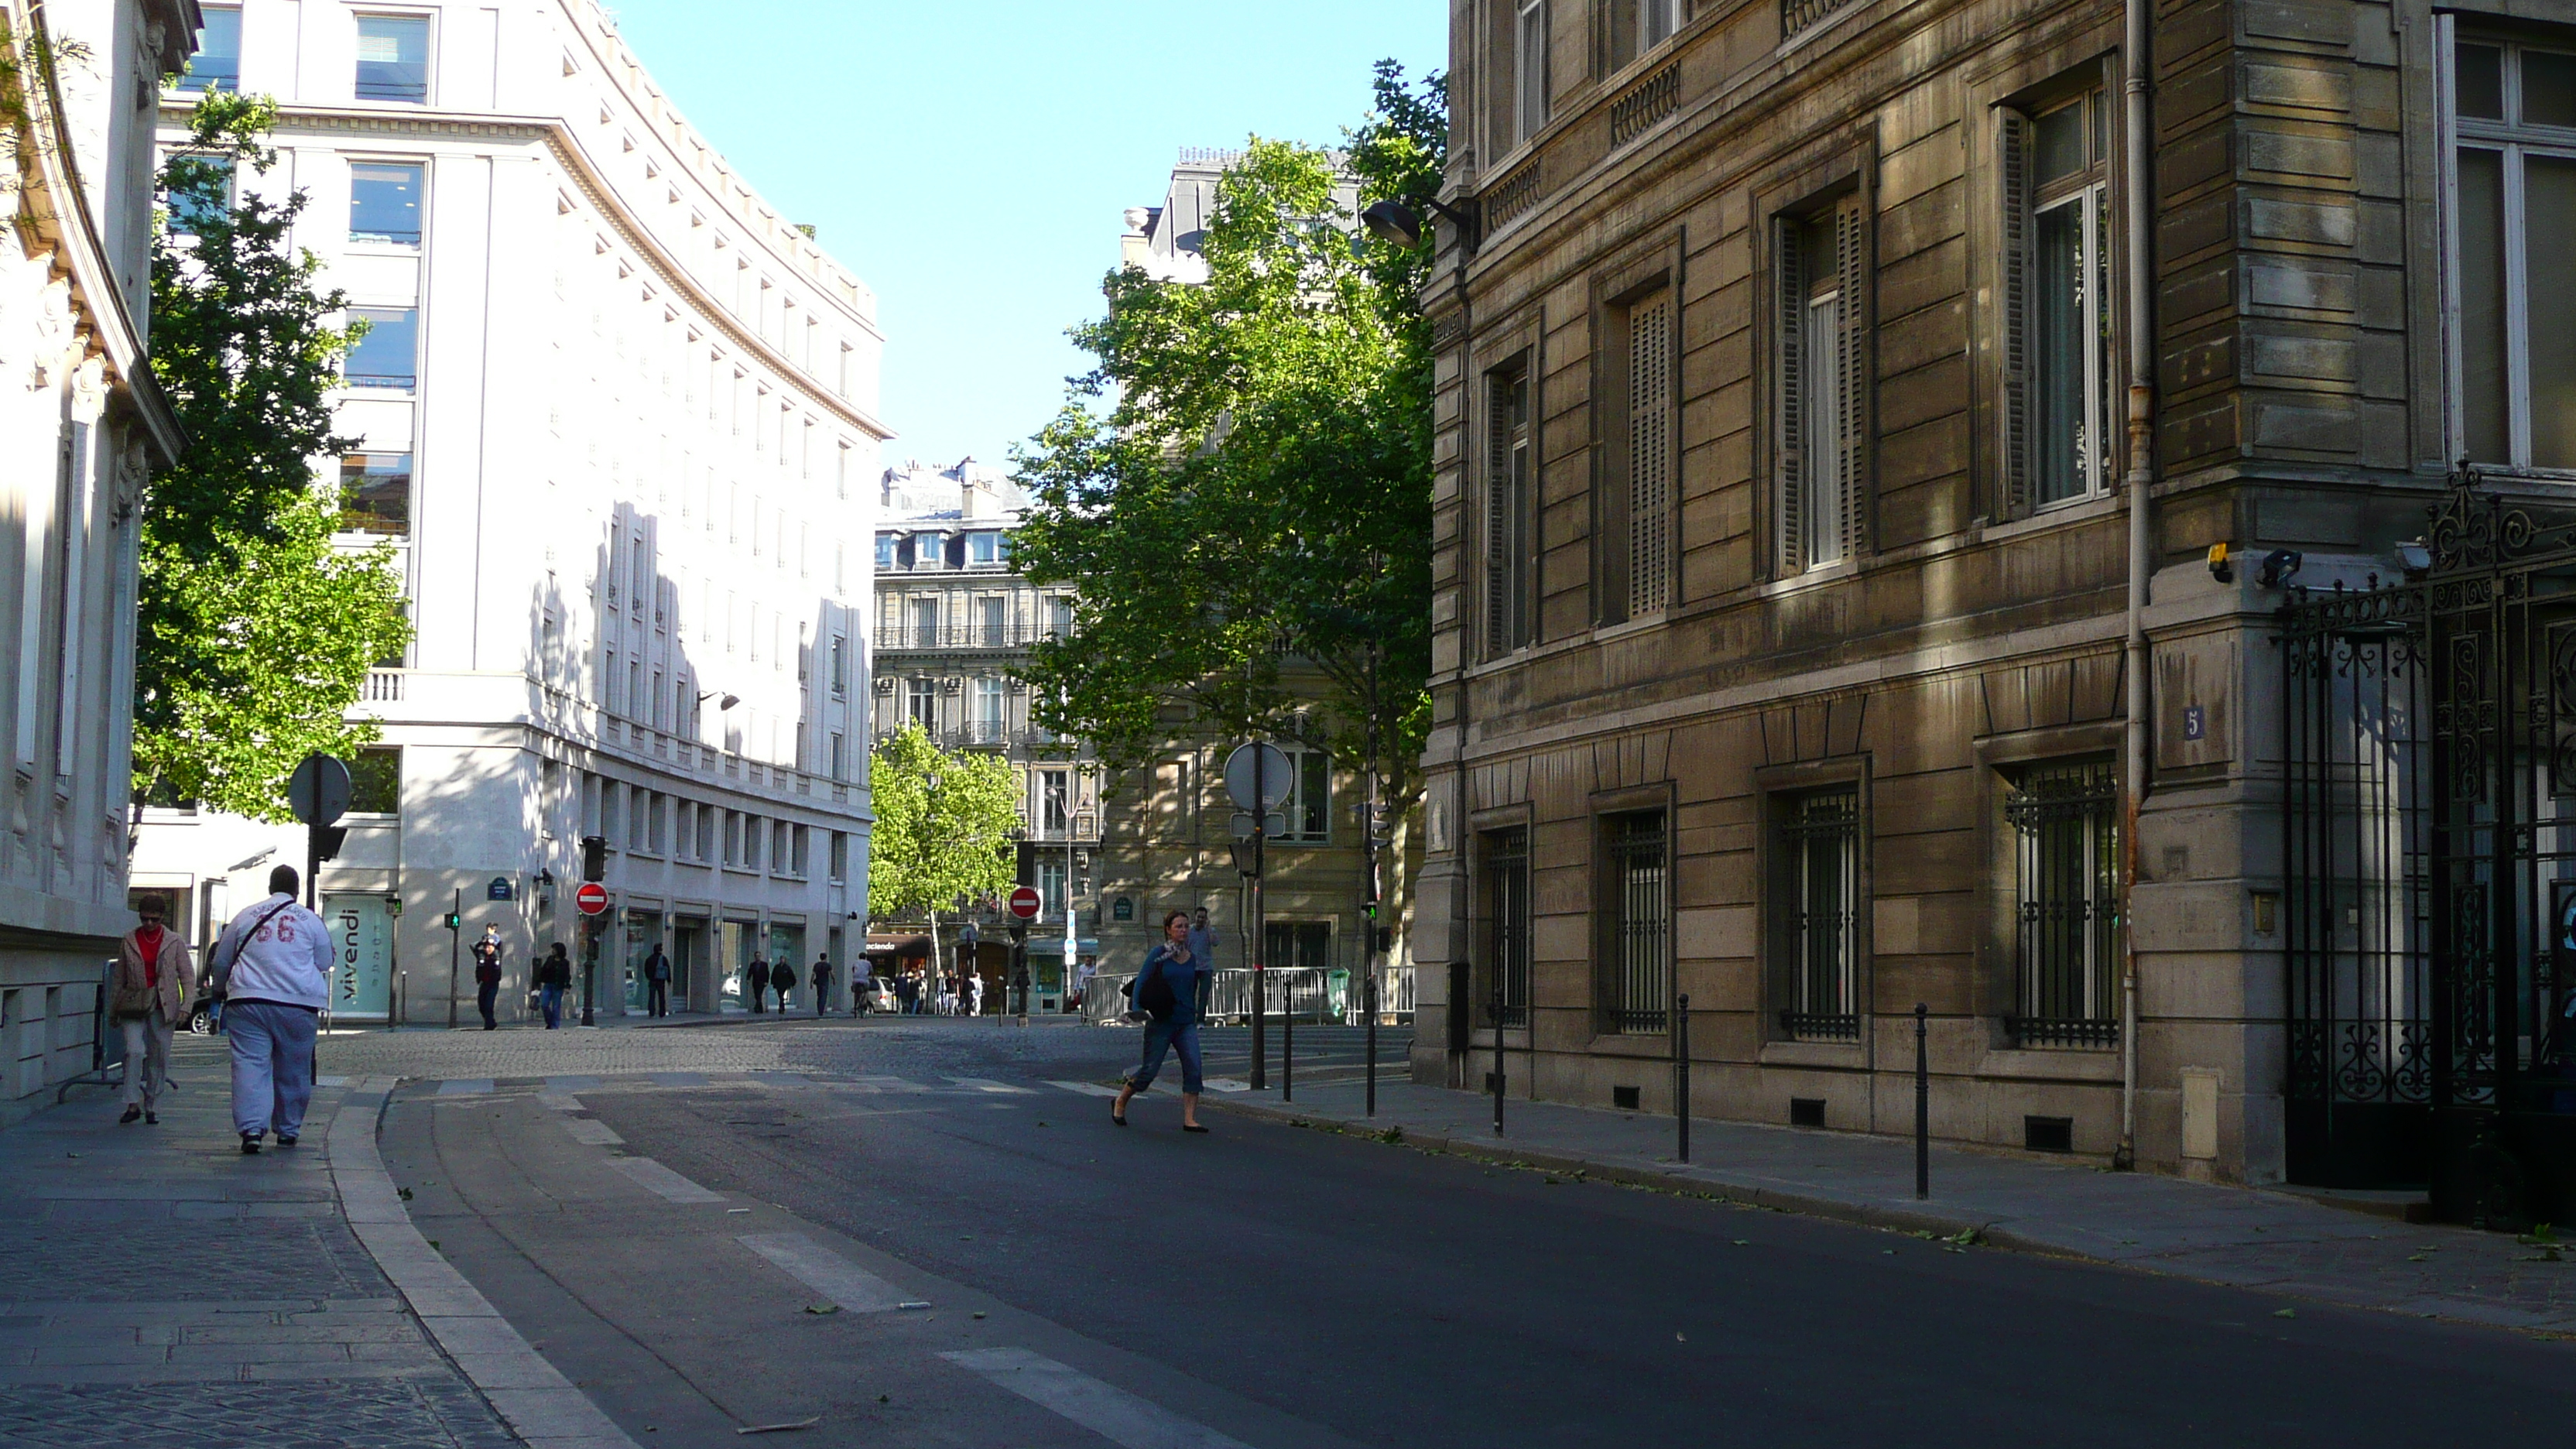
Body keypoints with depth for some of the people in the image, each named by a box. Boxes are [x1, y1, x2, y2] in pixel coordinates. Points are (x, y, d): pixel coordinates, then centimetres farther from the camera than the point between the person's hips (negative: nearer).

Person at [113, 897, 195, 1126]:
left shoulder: (175, 942, 3)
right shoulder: (129, 941, 7)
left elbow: (188, 976, 3)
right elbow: (120, 977, 14)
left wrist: (185, 1006, -7)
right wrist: (114, 1009, 14)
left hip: (163, 1008, 0)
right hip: (134, 1006, 0)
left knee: (159, 1058, 3)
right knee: (134, 1051, -16)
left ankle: (152, 1108, 13)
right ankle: (133, 1104, -12)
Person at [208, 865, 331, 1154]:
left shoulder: (246, 916, 10)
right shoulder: (310, 920, 6)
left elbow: (220, 962, 18)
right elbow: (324, 963, 15)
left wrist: (222, 989, 38)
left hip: (248, 1001, 0)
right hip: (298, 1003, 0)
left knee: (250, 1064, -5)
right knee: (293, 1071, 11)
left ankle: (251, 1128, -20)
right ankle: (288, 1131, 20)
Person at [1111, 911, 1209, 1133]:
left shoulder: (1192, 959, 9)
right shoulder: (1158, 954, -4)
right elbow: (1141, 981, -3)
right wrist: (1137, 1009, -14)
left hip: (1186, 1023, 4)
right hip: (1161, 1022, -4)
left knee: (1193, 1068, -11)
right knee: (1150, 1069, 3)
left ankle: (1189, 1119, -9)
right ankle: (1120, 1102, 27)